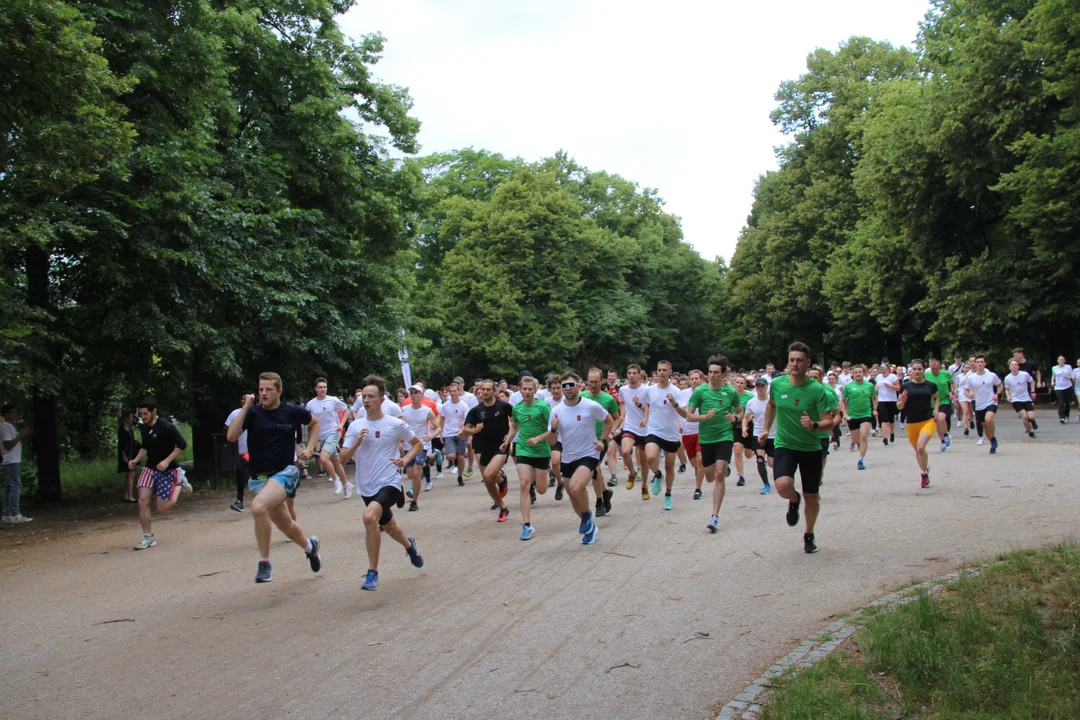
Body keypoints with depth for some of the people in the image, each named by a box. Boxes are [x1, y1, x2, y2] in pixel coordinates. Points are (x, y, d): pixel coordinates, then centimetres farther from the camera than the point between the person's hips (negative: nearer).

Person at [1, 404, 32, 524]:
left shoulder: (11, 426, 20)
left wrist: (24, 436, 8)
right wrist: (20, 435, -16)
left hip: (13, 461, 10)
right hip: (12, 462, -10)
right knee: (15, 487, -13)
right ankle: (15, 515, -17)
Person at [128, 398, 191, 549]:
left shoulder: (166, 427, -18)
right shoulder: (145, 428, 4)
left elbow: (182, 445, -18)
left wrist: (167, 461, -24)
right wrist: (136, 460, 2)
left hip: (167, 471, -6)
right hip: (150, 469, 6)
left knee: (161, 509, -5)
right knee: (142, 500, -12)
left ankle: (179, 484, 18)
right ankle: (148, 537, 0)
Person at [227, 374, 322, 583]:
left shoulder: (293, 412, -5)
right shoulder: (252, 412, -3)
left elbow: (315, 423, 15)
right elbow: (231, 436, -16)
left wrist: (309, 449, 4)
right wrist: (245, 408, -18)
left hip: (284, 473, -4)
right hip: (258, 477, 4)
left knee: (258, 507, -30)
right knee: (285, 524, 15)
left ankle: (264, 562, -15)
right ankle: (309, 545, 47)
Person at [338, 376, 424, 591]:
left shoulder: (396, 424, -7)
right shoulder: (356, 426, 2)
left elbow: (418, 444, 8)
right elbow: (343, 459, 0)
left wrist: (405, 459, -9)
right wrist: (357, 443, -17)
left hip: (389, 482, -5)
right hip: (366, 486, 5)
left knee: (369, 517, -30)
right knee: (388, 526, 21)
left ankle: (372, 572, -17)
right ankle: (409, 545, 56)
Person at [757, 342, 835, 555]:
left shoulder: (817, 389, -14)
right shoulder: (777, 384, -6)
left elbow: (829, 423, -14)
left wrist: (814, 425, -34)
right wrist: (766, 429, 18)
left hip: (811, 448, 0)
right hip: (784, 445, 1)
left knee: (811, 497, 9)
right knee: (783, 485, -26)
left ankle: (809, 535, 37)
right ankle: (794, 500, 12)